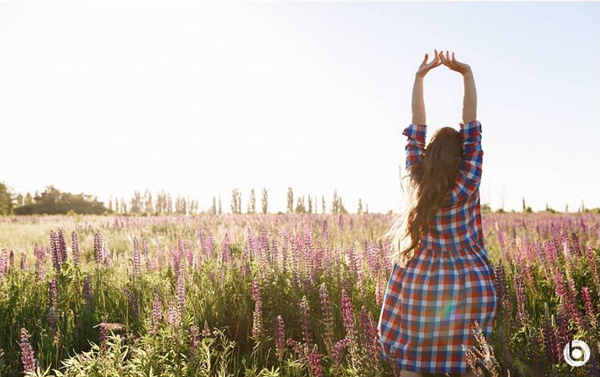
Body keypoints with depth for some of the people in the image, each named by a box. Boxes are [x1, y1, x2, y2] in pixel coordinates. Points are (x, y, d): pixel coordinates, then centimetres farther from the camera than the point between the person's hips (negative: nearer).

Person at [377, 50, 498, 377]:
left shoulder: (416, 177, -1)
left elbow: (417, 125, 5)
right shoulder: (468, 179, -6)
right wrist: (466, 73, -4)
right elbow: (471, 123, -4)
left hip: (420, 282, 1)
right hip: (468, 285, -1)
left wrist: (420, 76, 9)